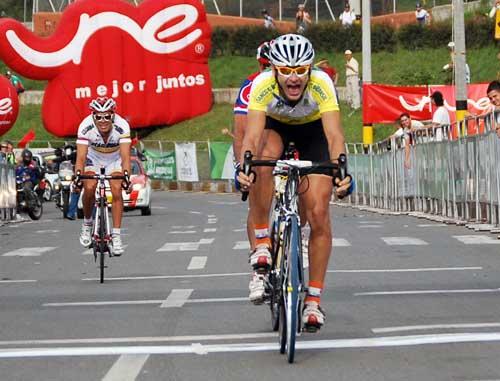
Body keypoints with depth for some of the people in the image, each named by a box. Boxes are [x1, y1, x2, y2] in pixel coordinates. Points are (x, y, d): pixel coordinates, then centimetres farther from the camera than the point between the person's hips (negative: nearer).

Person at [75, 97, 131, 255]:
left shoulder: (121, 126, -33)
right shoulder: (86, 126, -33)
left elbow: (125, 156, -38)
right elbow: (81, 156, -35)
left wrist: (126, 175, -53)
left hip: (114, 159, 0)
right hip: (93, 158, 0)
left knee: (116, 191, -20)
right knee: (89, 188, -22)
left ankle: (116, 235, -14)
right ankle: (87, 223, 5)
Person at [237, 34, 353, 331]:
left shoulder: (322, 84, -35)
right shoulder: (262, 86, -34)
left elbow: (334, 134, -43)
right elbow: (253, 135, -42)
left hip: (313, 131, 0)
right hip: (276, 127, 0)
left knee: (318, 214, -10)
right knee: (263, 158, -36)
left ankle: (314, 299, 3)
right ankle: (262, 247, -25)